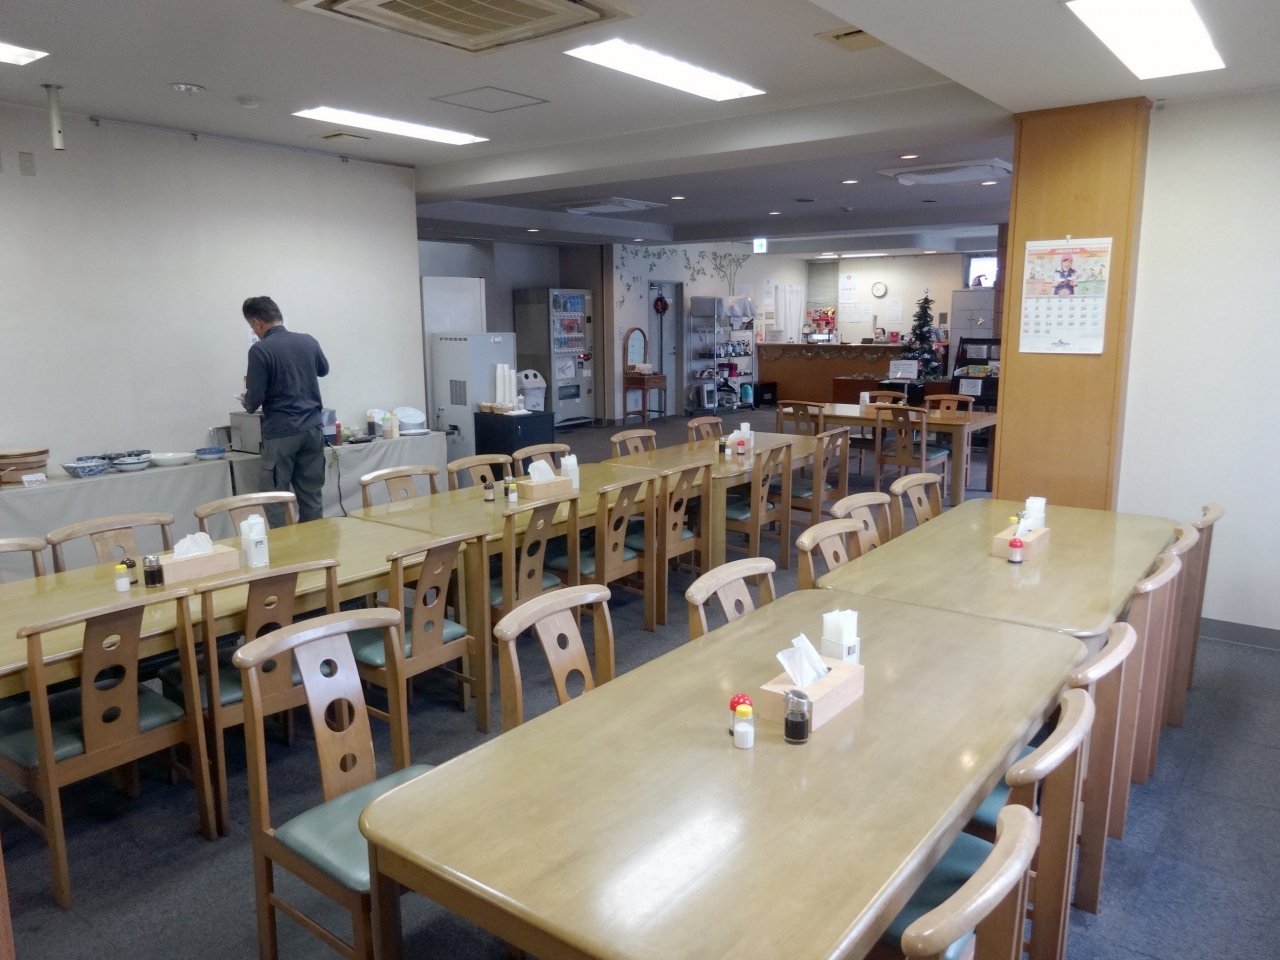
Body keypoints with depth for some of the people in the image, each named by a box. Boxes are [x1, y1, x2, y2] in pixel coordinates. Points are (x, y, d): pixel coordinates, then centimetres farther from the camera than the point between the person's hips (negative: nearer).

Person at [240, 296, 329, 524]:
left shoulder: (260, 350, -11)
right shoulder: (309, 341, 4)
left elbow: (254, 400, -12)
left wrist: (247, 402, 10)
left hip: (280, 433, -5)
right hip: (312, 428, 5)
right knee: (312, 496, 10)